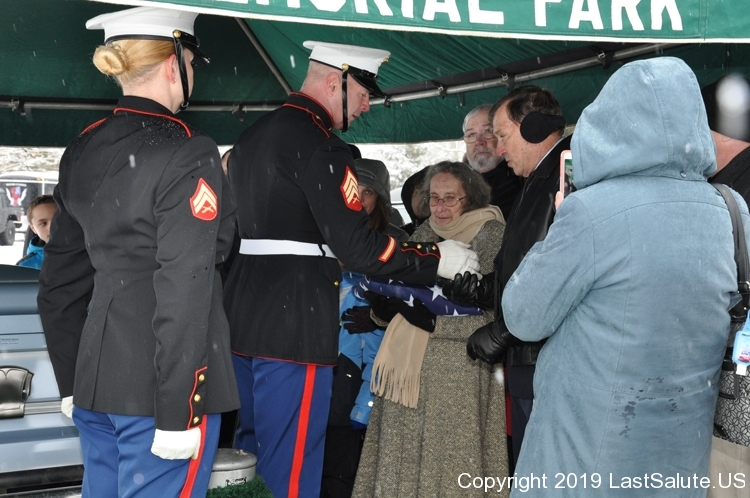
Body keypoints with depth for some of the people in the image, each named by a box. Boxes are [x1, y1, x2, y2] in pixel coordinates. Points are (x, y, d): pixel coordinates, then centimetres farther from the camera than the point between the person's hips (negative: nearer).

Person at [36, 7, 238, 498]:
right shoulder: (187, 153, -14)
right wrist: (178, 412, -15)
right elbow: (183, 290, -19)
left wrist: (71, 382, 21)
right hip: (159, 385, -7)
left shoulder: (82, 150, 8)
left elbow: (60, 280, 13)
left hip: (96, 377, 8)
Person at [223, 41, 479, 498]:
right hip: (294, 324, -9)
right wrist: (436, 258, -7)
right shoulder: (318, 142, -13)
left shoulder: (253, 136, 15)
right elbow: (357, 245, -19)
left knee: (253, 452, 19)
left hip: (243, 319, 9)